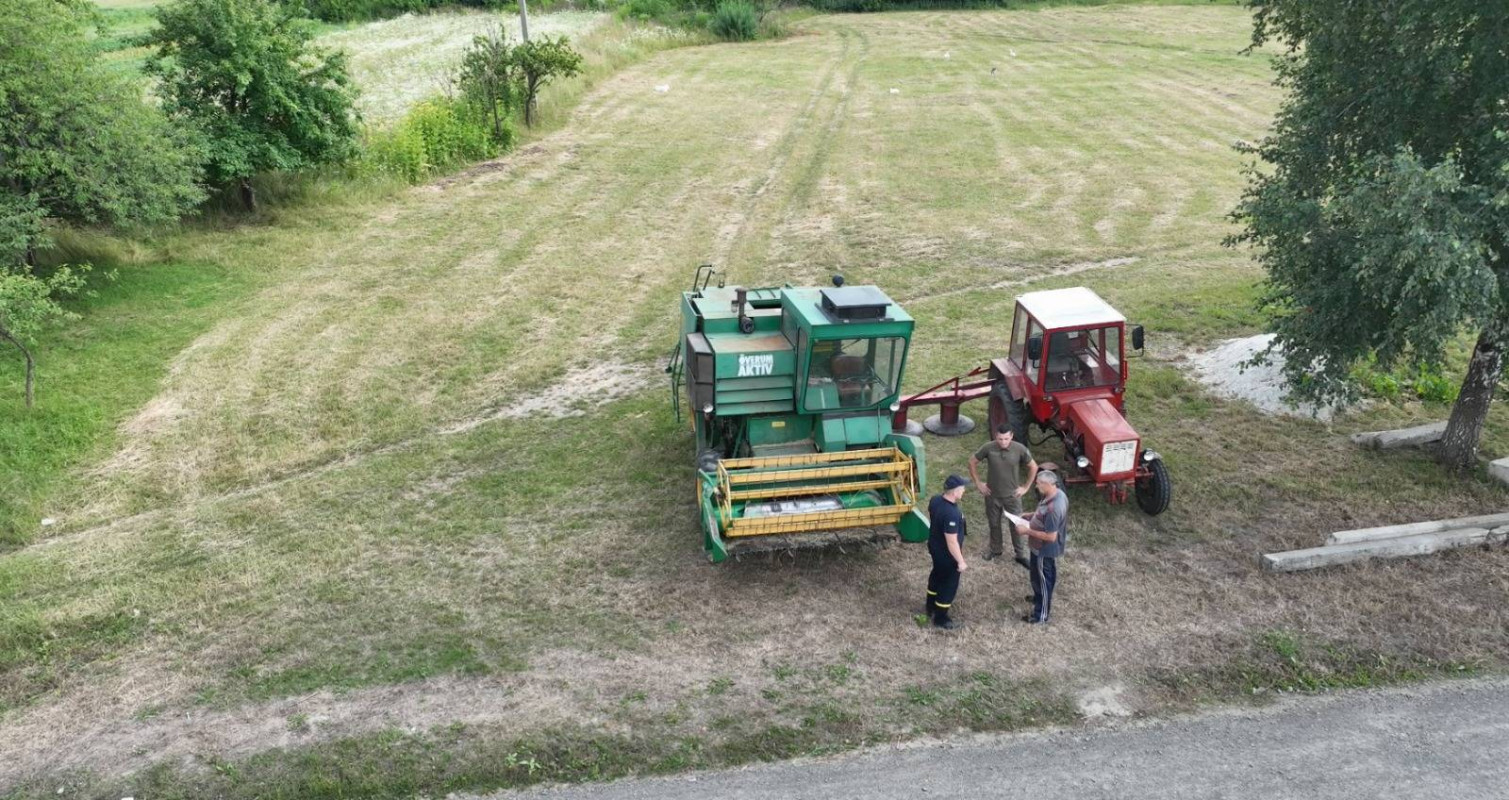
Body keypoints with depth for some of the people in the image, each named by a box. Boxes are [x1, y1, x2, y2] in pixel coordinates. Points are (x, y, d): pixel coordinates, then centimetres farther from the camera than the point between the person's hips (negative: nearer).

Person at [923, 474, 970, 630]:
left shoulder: (935, 500, -11)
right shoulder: (951, 514, -37)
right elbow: (952, 542, -30)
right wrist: (960, 561, -18)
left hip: (934, 546, 9)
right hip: (947, 554, -8)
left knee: (937, 575, 29)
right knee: (949, 584, 12)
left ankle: (931, 606, 49)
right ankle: (940, 618, 27)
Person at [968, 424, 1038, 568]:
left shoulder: (1020, 449, -19)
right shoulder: (988, 448, -18)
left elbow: (1033, 467, -3)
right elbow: (972, 462, -2)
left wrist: (1026, 487, -3)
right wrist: (978, 483, -1)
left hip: (1012, 495, -1)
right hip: (992, 494, 1)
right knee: (994, 524, 18)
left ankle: (1020, 555, 27)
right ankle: (995, 550, 40)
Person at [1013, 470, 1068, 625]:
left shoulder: (1053, 508, -37)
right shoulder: (1058, 493, -7)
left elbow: (1050, 536, -31)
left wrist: (1027, 531, -24)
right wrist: (1031, 516, 4)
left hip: (1045, 550, -9)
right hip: (1044, 548, 9)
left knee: (1043, 580, 10)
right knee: (1037, 575, 31)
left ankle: (1041, 615, 29)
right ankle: (1039, 597, 55)